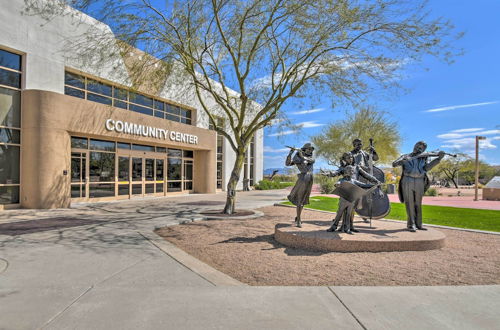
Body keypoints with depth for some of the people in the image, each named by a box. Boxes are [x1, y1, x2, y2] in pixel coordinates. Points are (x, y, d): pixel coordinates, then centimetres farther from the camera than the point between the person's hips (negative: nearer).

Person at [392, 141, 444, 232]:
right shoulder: (406, 157, 10)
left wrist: (438, 158, -12)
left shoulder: (424, 158, 18)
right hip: (407, 181, -3)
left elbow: (427, 168, -1)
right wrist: (403, 161, -26)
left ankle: (418, 224, 13)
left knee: (418, 204, 7)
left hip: (419, 182, 3)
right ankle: (411, 224, -3)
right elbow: (394, 164, -5)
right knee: (410, 203, -5)